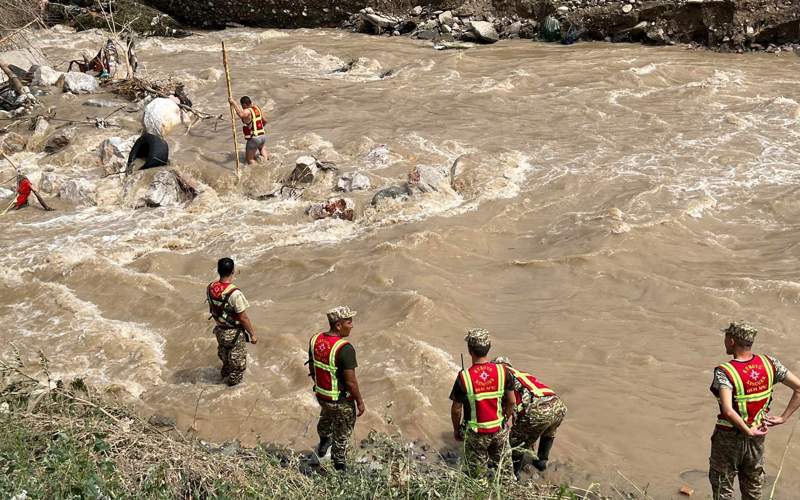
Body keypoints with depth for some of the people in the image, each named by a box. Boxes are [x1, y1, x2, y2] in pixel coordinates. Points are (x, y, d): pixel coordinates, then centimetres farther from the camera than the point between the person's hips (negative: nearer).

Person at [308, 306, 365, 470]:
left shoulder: (315, 340, -8)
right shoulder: (345, 349, -30)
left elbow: (312, 368, 6)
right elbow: (351, 381, -25)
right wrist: (360, 401, -11)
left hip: (321, 394, 6)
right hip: (342, 400, -6)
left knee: (326, 417, 38)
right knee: (342, 433, 18)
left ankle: (323, 443, 58)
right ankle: (338, 466, 35)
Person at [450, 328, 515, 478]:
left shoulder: (464, 377, -21)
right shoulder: (502, 371, -14)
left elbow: (456, 409, -11)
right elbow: (511, 401, -1)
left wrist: (456, 429, 7)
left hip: (476, 433, -2)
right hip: (499, 430, 2)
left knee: (477, 476, 17)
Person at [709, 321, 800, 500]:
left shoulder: (724, 372, -25)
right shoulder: (769, 363, -10)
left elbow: (728, 411, -38)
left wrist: (748, 431, -22)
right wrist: (782, 418, -5)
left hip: (728, 439, -5)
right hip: (757, 439, 5)